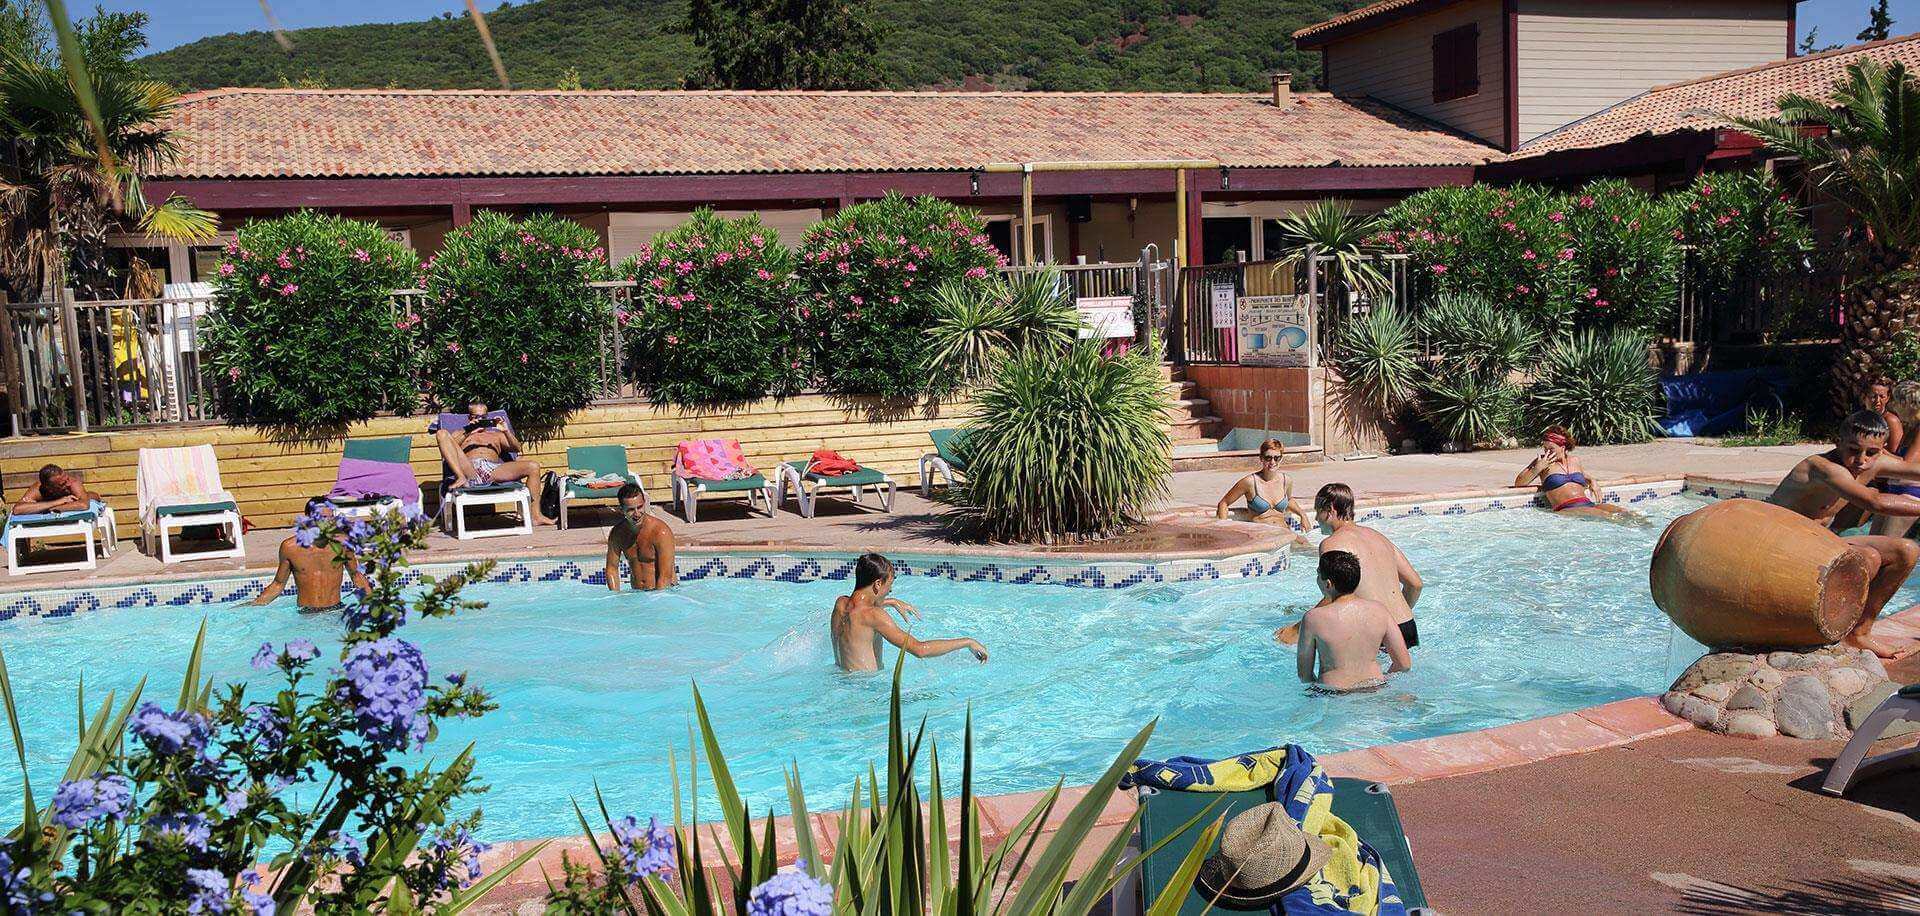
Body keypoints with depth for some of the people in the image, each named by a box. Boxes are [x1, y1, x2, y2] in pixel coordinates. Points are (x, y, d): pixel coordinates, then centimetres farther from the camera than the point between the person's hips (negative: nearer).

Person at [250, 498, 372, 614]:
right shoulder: (289, 547, -1)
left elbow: (355, 574, 16)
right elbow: (278, 584, 12)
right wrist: (256, 603, 2)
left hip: (337, 611, 0)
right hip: (306, 615, 0)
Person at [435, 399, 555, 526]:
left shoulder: (496, 434, 36)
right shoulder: (460, 433, 31)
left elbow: (516, 449, 19)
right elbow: (447, 449, 10)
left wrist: (506, 431, 2)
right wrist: (467, 433, -2)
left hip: (493, 470, 2)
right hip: (470, 470, -2)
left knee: (533, 466, -19)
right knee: (442, 434, -18)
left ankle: (536, 516, -20)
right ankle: (462, 478, -36)